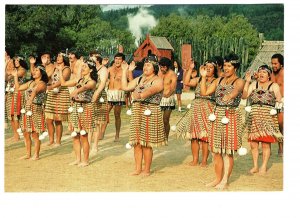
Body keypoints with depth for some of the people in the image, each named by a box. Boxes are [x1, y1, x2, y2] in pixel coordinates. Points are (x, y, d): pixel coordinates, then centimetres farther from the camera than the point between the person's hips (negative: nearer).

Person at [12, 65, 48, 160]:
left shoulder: (42, 84, -8)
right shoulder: (30, 82, 16)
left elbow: (35, 91, -29)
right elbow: (18, 88, 21)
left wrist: (31, 99, -47)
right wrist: (15, 76, 20)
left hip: (36, 109, -8)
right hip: (26, 109, 8)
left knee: (35, 134, -3)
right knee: (26, 133, 10)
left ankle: (36, 155, 9)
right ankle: (28, 154, 21)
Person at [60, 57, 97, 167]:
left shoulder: (92, 82, -6)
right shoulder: (78, 80, 14)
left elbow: (84, 87, -29)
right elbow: (63, 83, 17)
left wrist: (77, 90, -49)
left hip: (85, 108, -7)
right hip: (75, 107, 7)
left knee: (83, 136, -1)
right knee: (75, 136, 9)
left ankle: (85, 160, 10)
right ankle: (78, 159, 20)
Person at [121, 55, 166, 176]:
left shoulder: (158, 81, -4)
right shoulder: (139, 79, 17)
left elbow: (150, 91, -24)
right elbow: (125, 87, 9)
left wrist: (141, 95, -43)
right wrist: (124, 71, 9)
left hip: (150, 113, -6)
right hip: (137, 112, 6)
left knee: (146, 143, -3)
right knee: (137, 142, 7)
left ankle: (147, 170, 9)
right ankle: (138, 168, 16)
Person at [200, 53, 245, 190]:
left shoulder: (239, 81, -5)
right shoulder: (219, 80, 13)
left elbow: (236, 91, -28)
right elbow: (204, 92, 8)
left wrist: (229, 96, -49)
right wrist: (203, 77, 2)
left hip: (231, 116, -6)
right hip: (217, 116, 6)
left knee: (228, 151, 0)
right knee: (216, 150, 10)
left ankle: (225, 180, 11)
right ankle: (218, 179, 22)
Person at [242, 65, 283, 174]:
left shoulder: (274, 86, 7)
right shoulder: (254, 84, 13)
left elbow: (279, 100, 3)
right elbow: (244, 96, -1)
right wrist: (247, 82, -4)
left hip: (267, 117, -3)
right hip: (254, 116, 3)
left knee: (266, 143, -3)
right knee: (253, 143, 3)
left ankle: (264, 166, 9)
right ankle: (255, 166, 16)